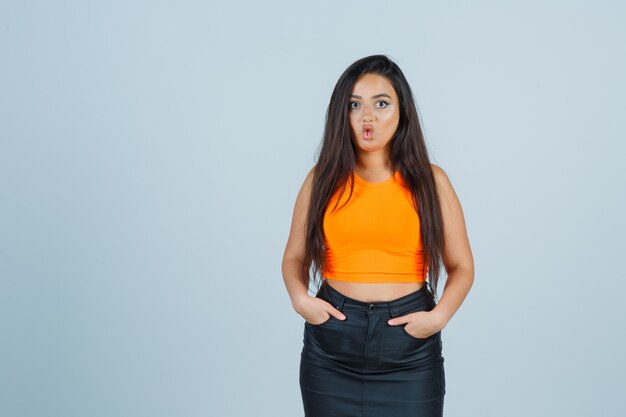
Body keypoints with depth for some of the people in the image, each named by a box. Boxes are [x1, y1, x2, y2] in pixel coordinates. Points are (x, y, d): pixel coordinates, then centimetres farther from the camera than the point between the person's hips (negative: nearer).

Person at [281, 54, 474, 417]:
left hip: (410, 349, -1)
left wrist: (439, 316, -12)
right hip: (331, 347, 1)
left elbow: (462, 267, 5)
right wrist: (300, 298, -9)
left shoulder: (430, 180, 1)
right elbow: (294, 257, 11)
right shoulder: (323, 178, 4)